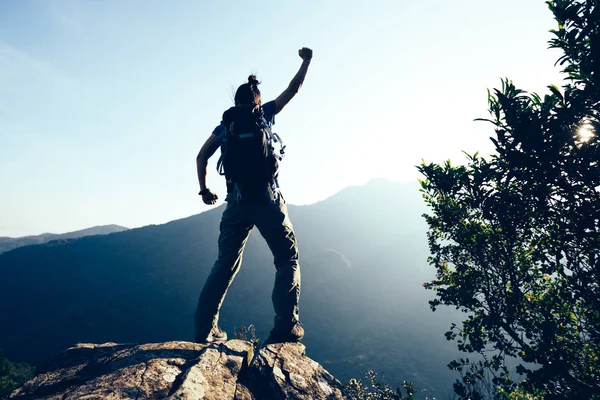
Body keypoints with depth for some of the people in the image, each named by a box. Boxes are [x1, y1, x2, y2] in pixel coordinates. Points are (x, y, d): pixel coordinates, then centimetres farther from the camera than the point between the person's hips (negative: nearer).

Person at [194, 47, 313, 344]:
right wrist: (306, 61, 35)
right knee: (287, 257, 5)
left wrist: (204, 189, 21)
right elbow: (293, 89, 22)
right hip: (265, 195, -3)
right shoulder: (264, 113, 11)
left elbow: (201, 157, 12)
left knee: (226, 263, 12)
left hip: (236, 199, 4)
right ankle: (286, 325, -7)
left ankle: (205, 328, 10)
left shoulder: (224, 124, 17)